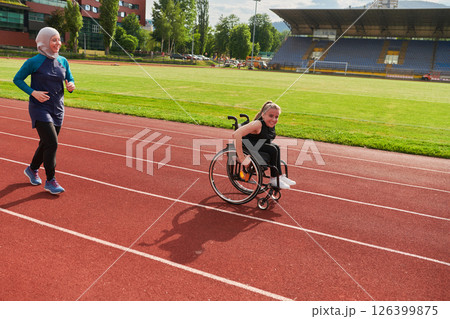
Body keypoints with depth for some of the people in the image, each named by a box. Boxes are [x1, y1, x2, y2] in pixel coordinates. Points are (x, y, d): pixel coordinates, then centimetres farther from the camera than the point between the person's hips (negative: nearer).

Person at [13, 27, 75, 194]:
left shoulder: (63, 61, 5)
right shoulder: (34, 62, -9)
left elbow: (69, 79, 16)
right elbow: (17, 79, -1)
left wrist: (71, 85, -8)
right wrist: (33, 92, -15)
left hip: (58, 109, 6)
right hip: (40, 107, -6)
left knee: (46, 144, 14)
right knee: (52, 143, -14)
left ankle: (32, 169, 39)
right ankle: (50, 181, -1)